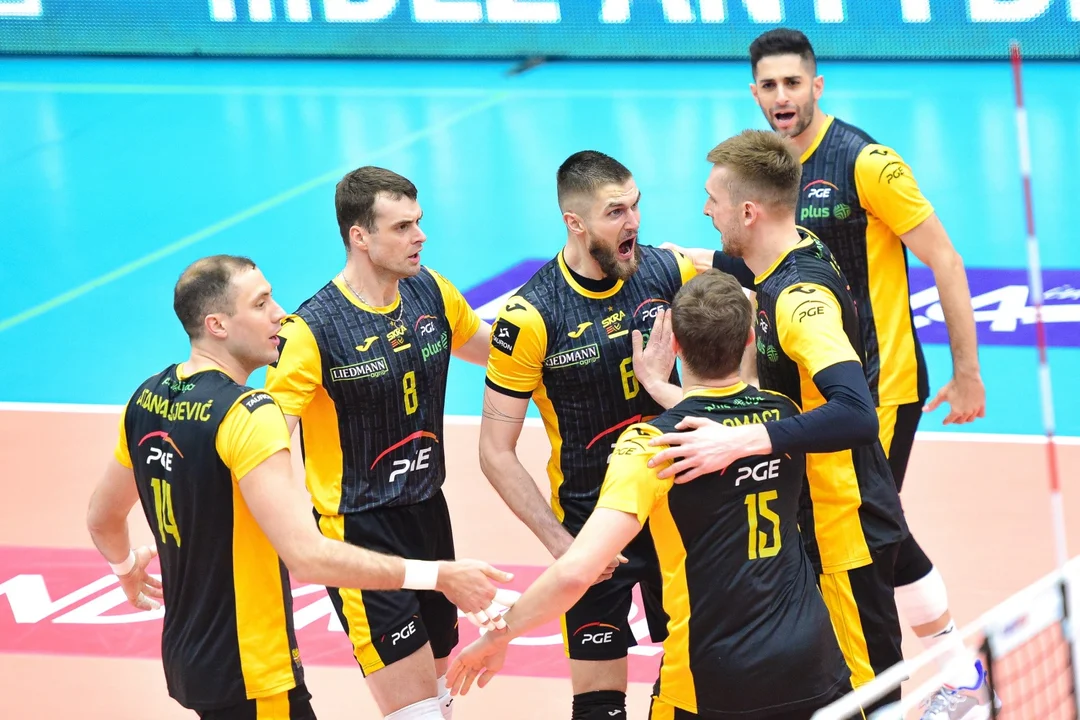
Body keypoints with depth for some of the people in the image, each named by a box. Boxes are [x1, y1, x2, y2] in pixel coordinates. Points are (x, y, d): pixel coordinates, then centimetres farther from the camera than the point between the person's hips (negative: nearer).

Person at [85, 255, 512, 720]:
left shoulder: (147, 401, 4)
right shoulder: (246, 414, -22)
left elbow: (102, 520, 19)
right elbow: (306, 556, -30)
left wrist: (128, 568, 41)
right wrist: (436, 576, -26)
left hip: (185, 658, 9)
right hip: (251, 678, -9)